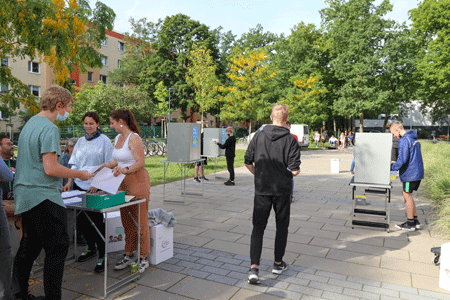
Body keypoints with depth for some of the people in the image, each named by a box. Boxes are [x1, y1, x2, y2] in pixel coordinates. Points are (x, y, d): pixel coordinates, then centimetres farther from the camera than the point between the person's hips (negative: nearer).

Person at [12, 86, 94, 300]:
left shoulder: (30, 123, 15)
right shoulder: (49, 129, -16)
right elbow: (51, 168, -21)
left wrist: (66, 175, 23)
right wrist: (79, 174, -9)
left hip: (25, 194, 10)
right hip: (44, 196, -10)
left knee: (30, 246, 18)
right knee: (57, 247, -2)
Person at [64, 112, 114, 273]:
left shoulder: (104, 141, -4)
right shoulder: (80, 141, 12)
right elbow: (75, 164, 16)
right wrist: (70, 181, 4)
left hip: (97, 187, -5)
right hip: (80, 185, 6)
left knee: (97, 220, -4)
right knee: (80, 220, 9)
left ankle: (102, 256, 9)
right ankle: (91, 249, 31)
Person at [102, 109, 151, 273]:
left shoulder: (134, 138, -14)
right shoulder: (118, 138, 13)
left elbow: (141, 163, -19)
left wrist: (125, 169, -34)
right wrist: (103, 166, 10)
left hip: (138, 181, -8)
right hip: (124, 183, 8)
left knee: (140, 220, 0)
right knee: (126, 220, 13)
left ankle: (143, 258, 11)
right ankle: (128, 255, 25)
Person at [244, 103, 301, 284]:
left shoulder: (259, 136, -2)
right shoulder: (290, 140, -10)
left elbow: (248, 162, 1)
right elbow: (295, 170, -15)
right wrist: (292, 172, 9)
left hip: (261, 189, 2)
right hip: (282, 190, -1)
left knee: (258, 227, 6)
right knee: (282, 226, 16)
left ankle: (254, 267, -4)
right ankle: (278, 264, 28)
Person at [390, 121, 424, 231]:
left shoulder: (404, 140, -17)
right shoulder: (413, 138, 14)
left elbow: (402, 159, -23)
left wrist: (392, 167, -13)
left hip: (410, 173, -9)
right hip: (418, 172, 9)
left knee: (407, 196, 1)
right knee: (406, 194, 17)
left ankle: (410, 224, 10)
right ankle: (415, 221, 22)